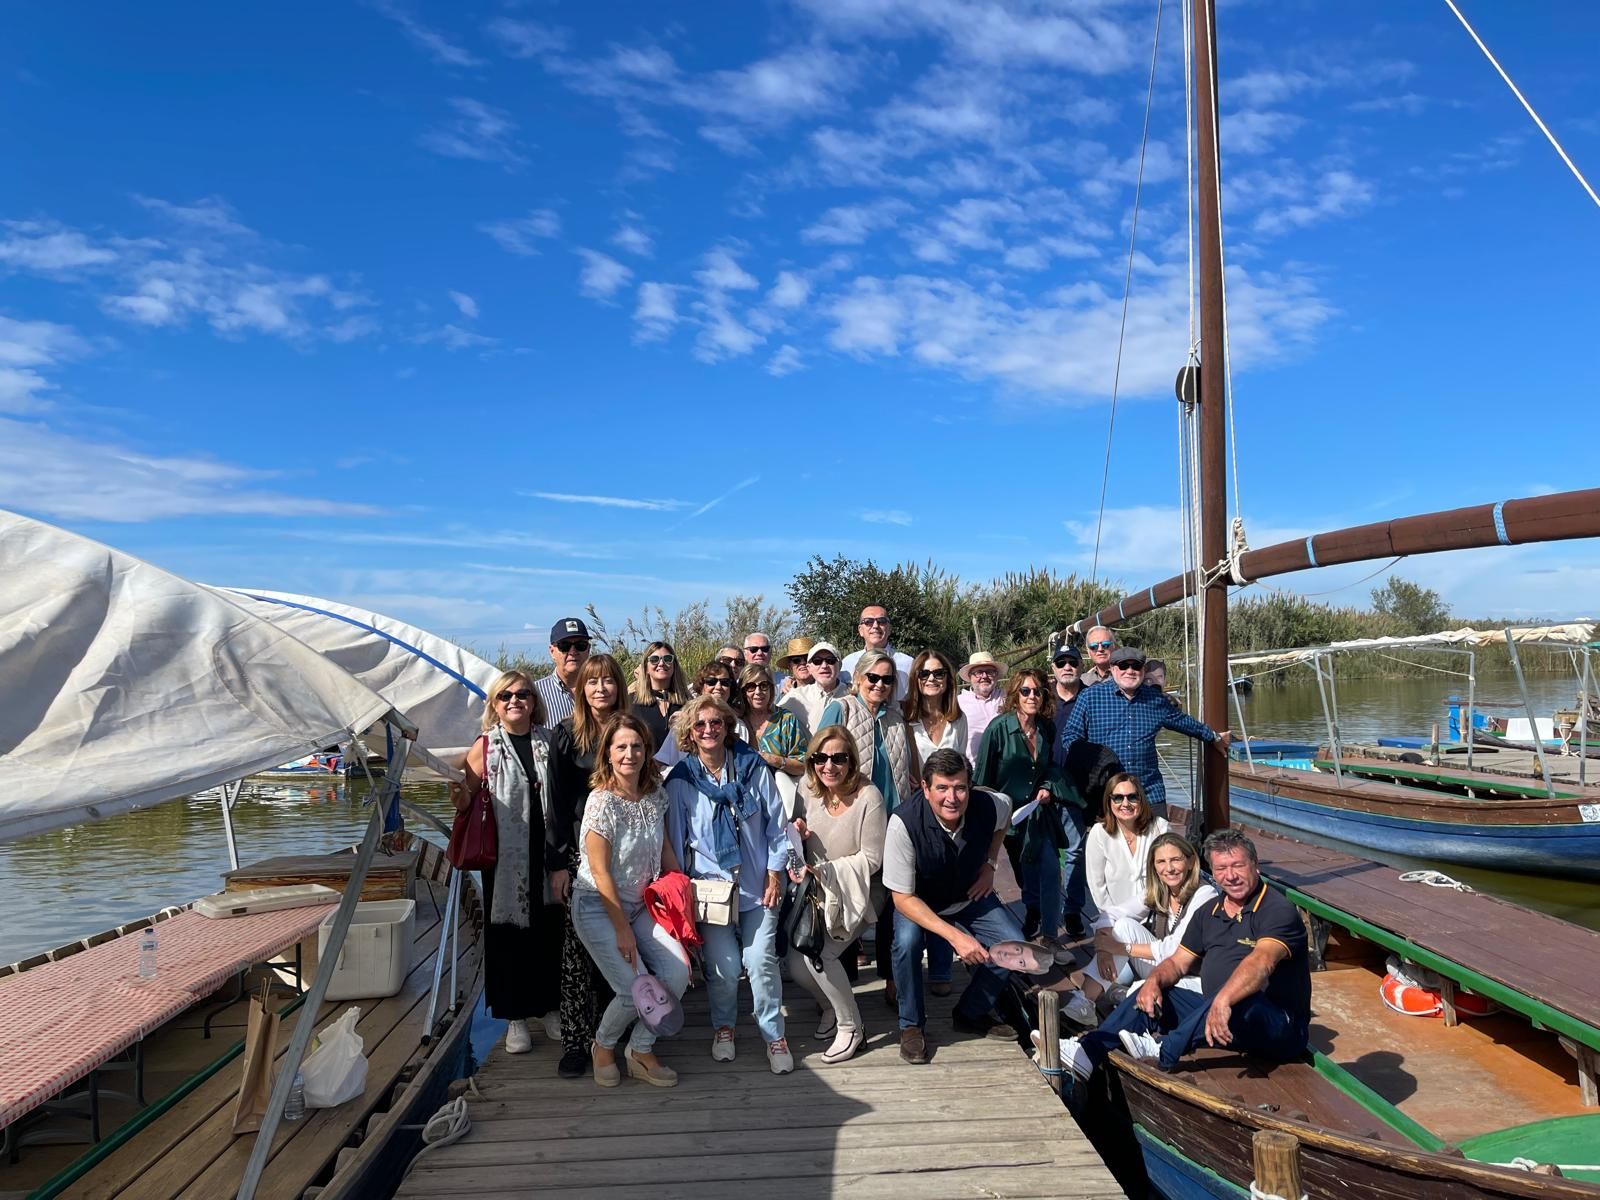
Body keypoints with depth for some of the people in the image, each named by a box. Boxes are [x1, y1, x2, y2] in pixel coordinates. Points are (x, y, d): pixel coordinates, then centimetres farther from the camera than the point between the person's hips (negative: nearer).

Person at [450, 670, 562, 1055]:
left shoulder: (550, 742, 5)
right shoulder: (485, 748, 0)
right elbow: (466, 801, 4)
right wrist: (462, 800, -19)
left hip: (548, 855, 2)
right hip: (505, 857, -2)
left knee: (549, 930, 8)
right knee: (509, 935, 5)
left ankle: (549, 1008, 26)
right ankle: (515, 1018, 18)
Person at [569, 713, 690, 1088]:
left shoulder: (655, 794, -1)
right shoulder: (602, 801, -19)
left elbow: (664, 851, 10)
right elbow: (600, 872, -17)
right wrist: (622, 929, -15)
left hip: (640, 902, 6)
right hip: (598, 906, -6)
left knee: (677, 974, -11)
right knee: (635, 990, -15)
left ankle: (641, 1051, 11)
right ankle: (603, 1046, 17)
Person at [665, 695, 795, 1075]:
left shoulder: (753, 767, -2)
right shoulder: (680, 780, -3)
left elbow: (775, 822, 3)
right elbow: (674, 839, 3)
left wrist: (774, 874, 1)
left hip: (756, 885, 1)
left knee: (761, 961, -6)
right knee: (724, 966, -5)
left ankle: (774, 1035, 13)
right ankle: (723, 1027, 23)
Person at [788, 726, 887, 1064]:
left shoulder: (868, 797, -19)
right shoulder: (807, 789, -3)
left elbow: (871, 859, -16)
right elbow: (798, 832, 12)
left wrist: (823, 871, -23)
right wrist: (798, 835, -12)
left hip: (852, 895, -5)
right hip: (814, 891, 5)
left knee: (817, 955, -23)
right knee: (796, 966, -10)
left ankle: (851, 1028, 0)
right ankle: (833, 1004, 23)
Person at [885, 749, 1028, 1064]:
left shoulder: (988, 805, -24)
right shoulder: (904, 822, -35)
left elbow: (1005, 814, 5)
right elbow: (903, 898, -29)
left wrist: (990, 864, -2)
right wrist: (955, 935, -38)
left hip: (971, 897, 4)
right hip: (918, 904, -4)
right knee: (907, 941, -32)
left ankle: (971, 1014, 13)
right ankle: (911, 1025, -7)